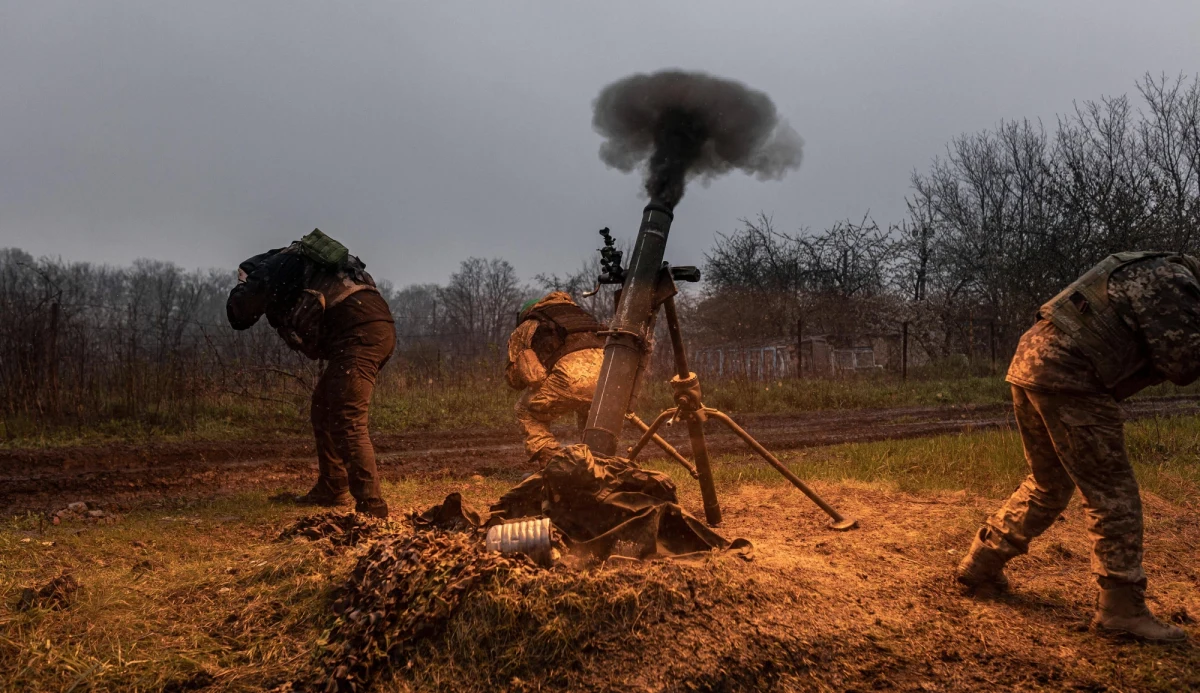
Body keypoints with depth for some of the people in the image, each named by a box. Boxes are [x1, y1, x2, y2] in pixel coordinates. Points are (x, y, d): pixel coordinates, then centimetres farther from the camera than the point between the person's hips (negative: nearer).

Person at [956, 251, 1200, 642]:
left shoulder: (1152, 273, 25)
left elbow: (1154, 354, 26)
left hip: (1030, 363, 10)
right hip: (1066, 378, -10)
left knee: (1049, 485, 20)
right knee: (1113, 494, -1)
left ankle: (980, 565, 25)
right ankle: (1122, 609, 4)